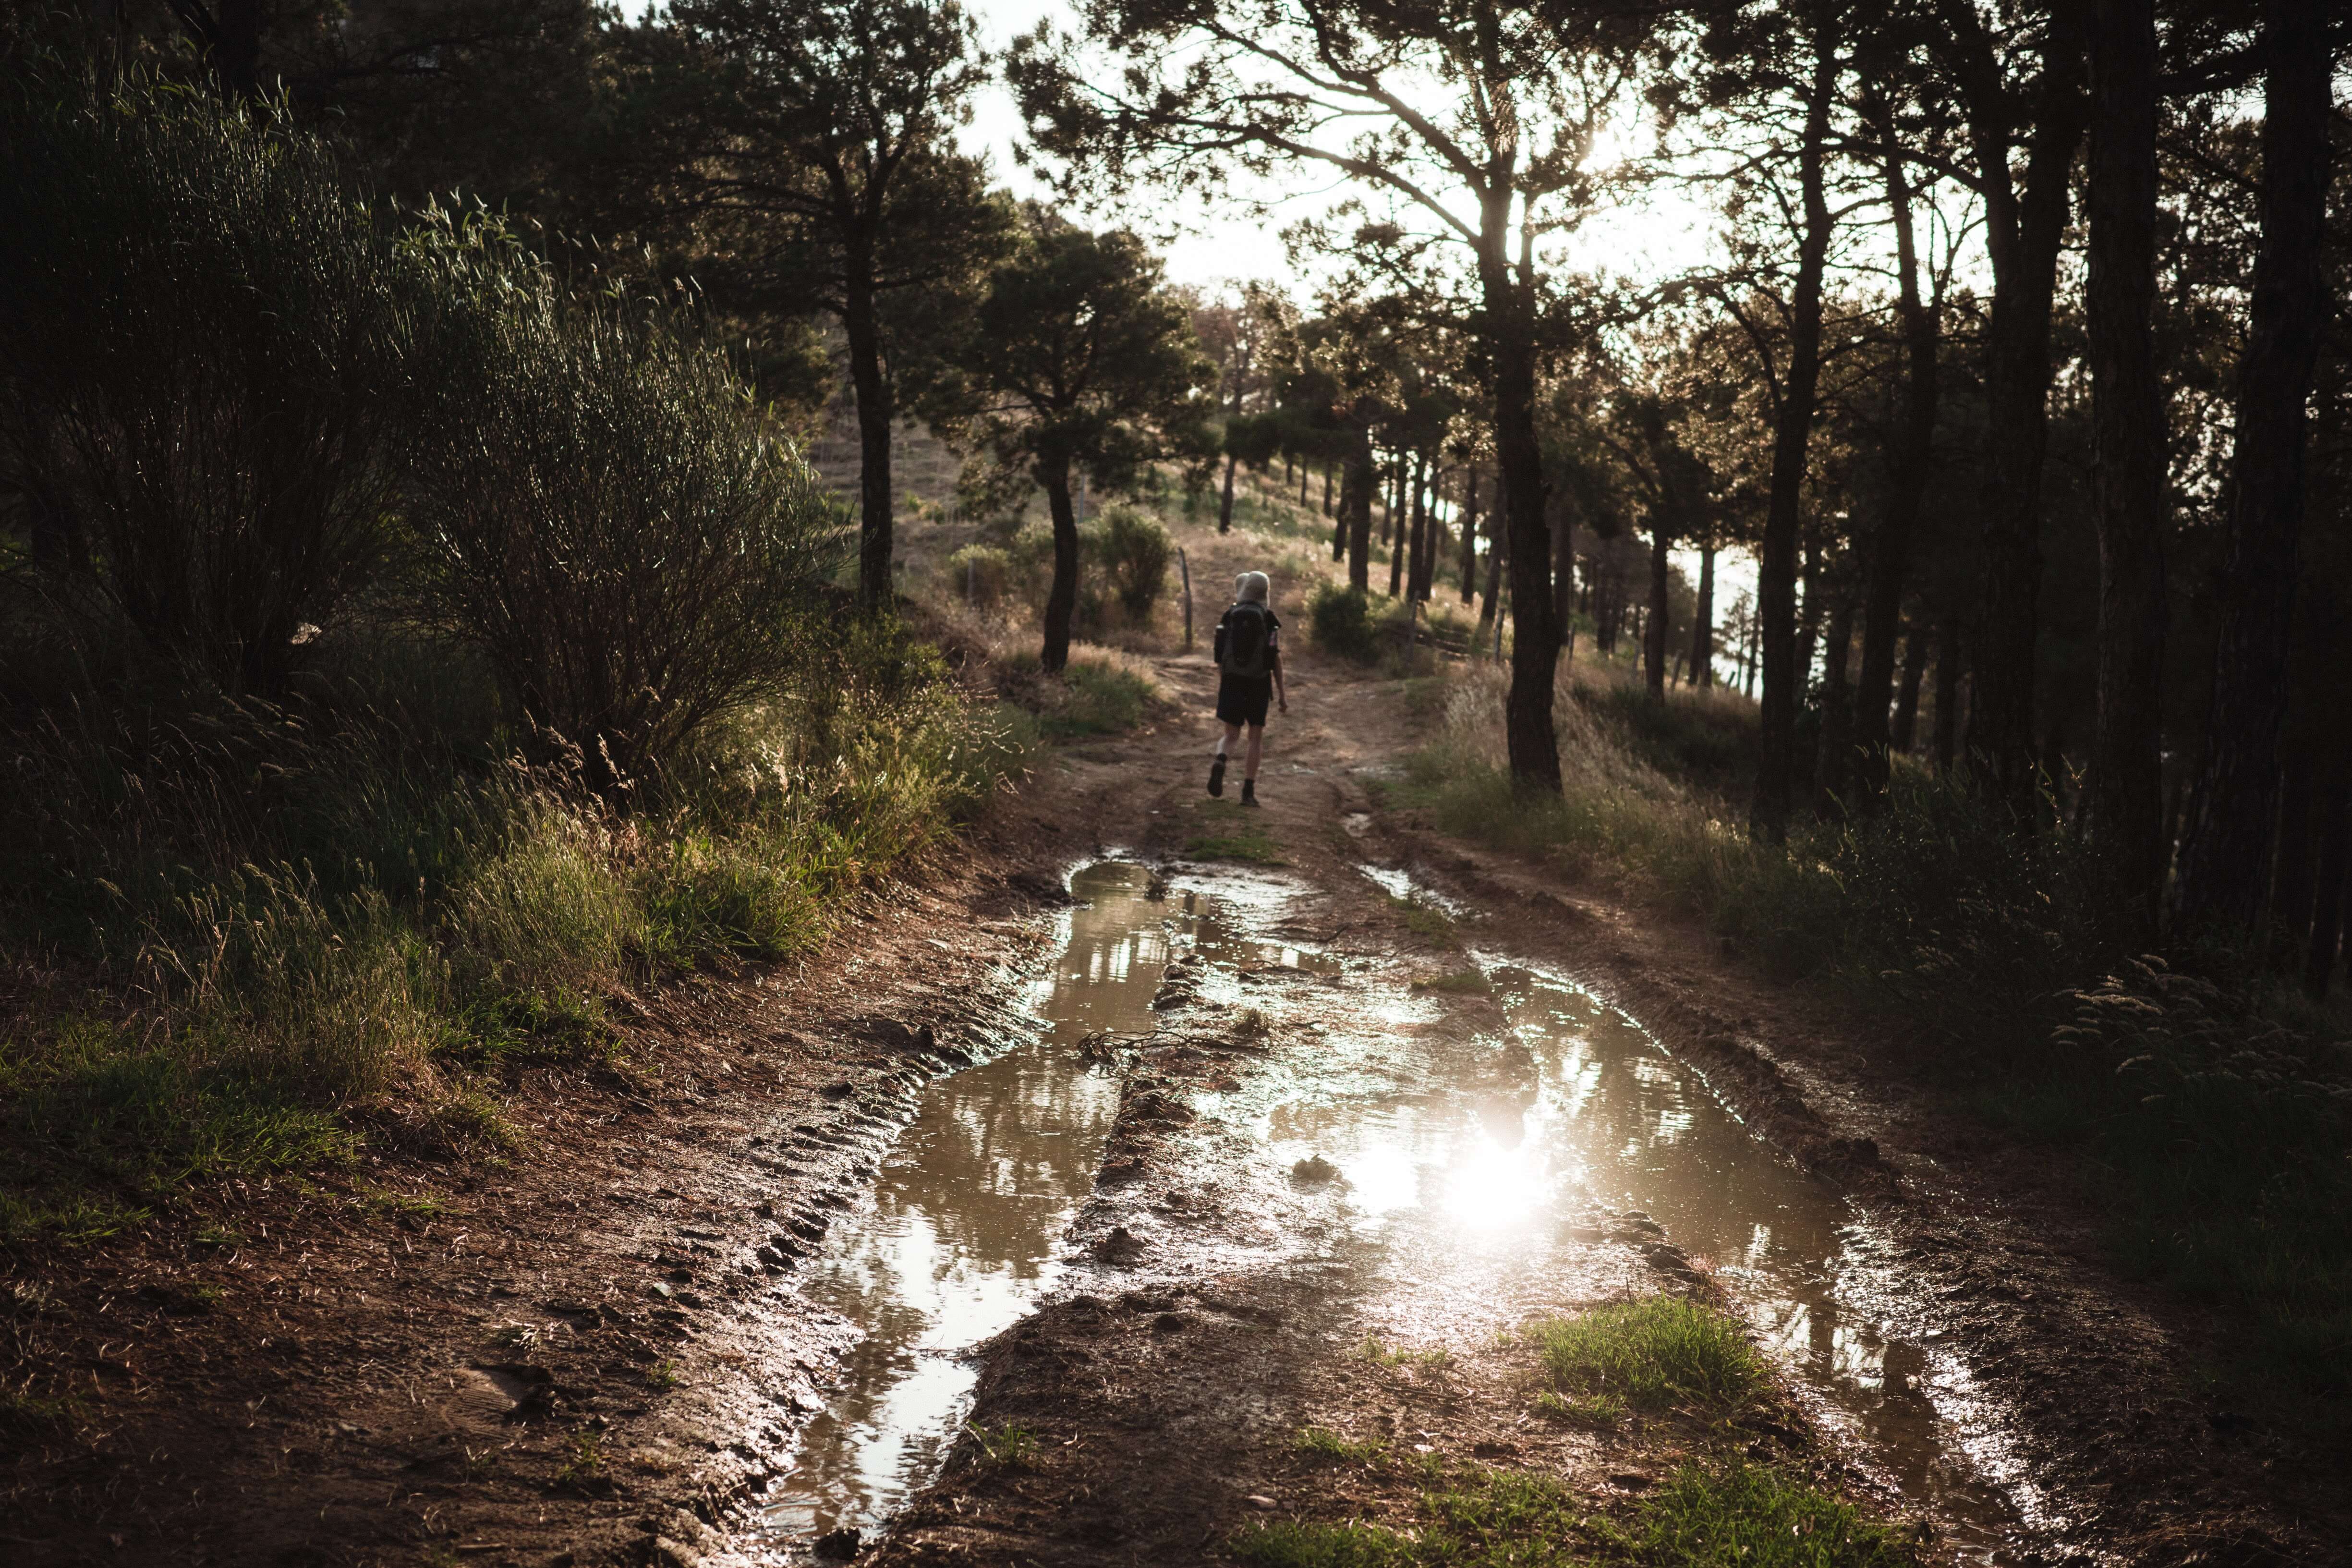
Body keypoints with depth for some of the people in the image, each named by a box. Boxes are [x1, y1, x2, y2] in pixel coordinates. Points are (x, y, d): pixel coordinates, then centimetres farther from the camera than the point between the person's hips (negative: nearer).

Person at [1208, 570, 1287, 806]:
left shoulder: (1229, 617, 5)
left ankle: (1220, 762, -22)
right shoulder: (1269, 619, -3)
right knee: (1256, 736, 8)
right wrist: (1281, 693, 0)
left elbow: (1220, 655, 6)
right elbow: (1276, 658, -5)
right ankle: (1248, 791, 0)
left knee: (1230, 734, 12)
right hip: (1258, 683, -2)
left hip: (1231, 681, 2)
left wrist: (1220, 685, 16)